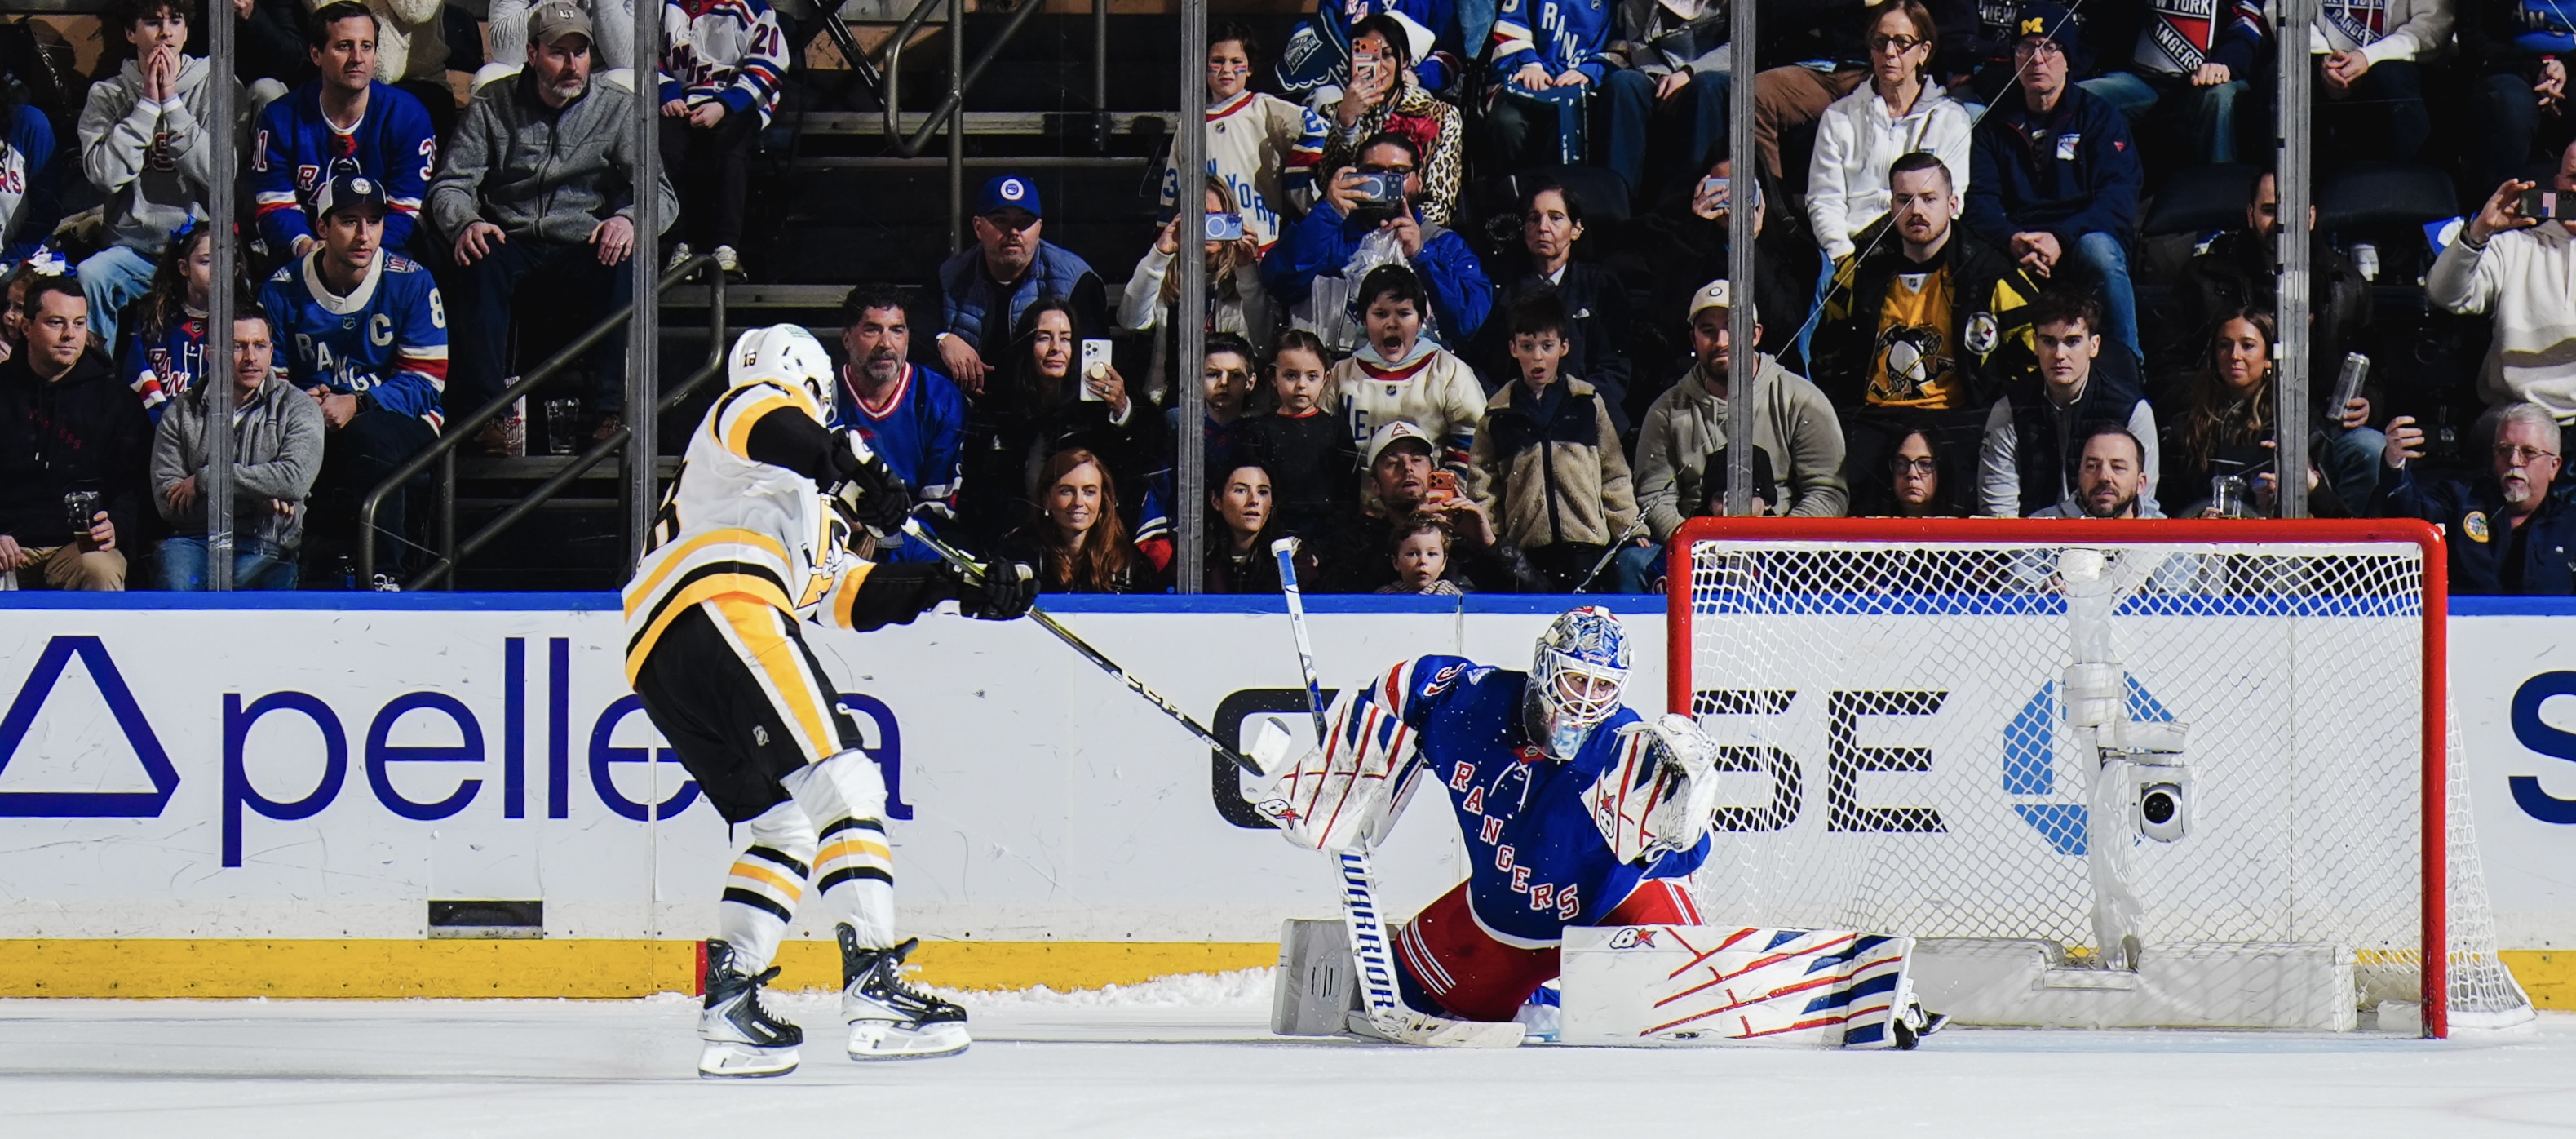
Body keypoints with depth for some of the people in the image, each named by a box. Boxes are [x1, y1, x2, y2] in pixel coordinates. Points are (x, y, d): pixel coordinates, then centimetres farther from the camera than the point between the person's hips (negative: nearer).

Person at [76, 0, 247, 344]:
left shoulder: (218, 87, 6)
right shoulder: (107, 96, 9)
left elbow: (217, 172, -7)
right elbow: (105, 174, -6)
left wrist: (171, 102, -7)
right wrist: (147, 104, -6)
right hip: (132, 247, 1)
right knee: (87, 278, -29)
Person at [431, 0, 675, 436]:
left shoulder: (617, 110, 8)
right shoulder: (493, 107, 8)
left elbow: (661, 193, 0)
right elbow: (451, 185, 3)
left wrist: (629, 219, -25)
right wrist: (465, 223, -22)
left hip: (583, 250, 0)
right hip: (513, 244, 0)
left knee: (622, 261, -33)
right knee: (482, 258, -35)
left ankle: (610, 412, -32)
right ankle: (483, 408, -36)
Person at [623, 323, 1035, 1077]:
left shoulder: (801, 499, 40)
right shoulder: (773, 398, 14)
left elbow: (846, 592, 34)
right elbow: (764, 424, -12)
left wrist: (958, 589, 27)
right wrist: (852, 467, -27)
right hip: (718, 609, -10)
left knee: (783, 826, 16)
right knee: (839, 782, -18)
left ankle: (728, 1007, 6)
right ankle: (873, 987, -30)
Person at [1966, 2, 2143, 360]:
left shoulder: (2097, 116, 5)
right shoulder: (1996, 124, 14)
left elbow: (2119, 200, -7)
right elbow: (1979, 199, 3)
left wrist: (2060, 239, -24)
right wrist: (2012, 240, -20)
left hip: (2081, 239, -1)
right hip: (2017, 245, 1)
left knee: (2099, 250, -38)